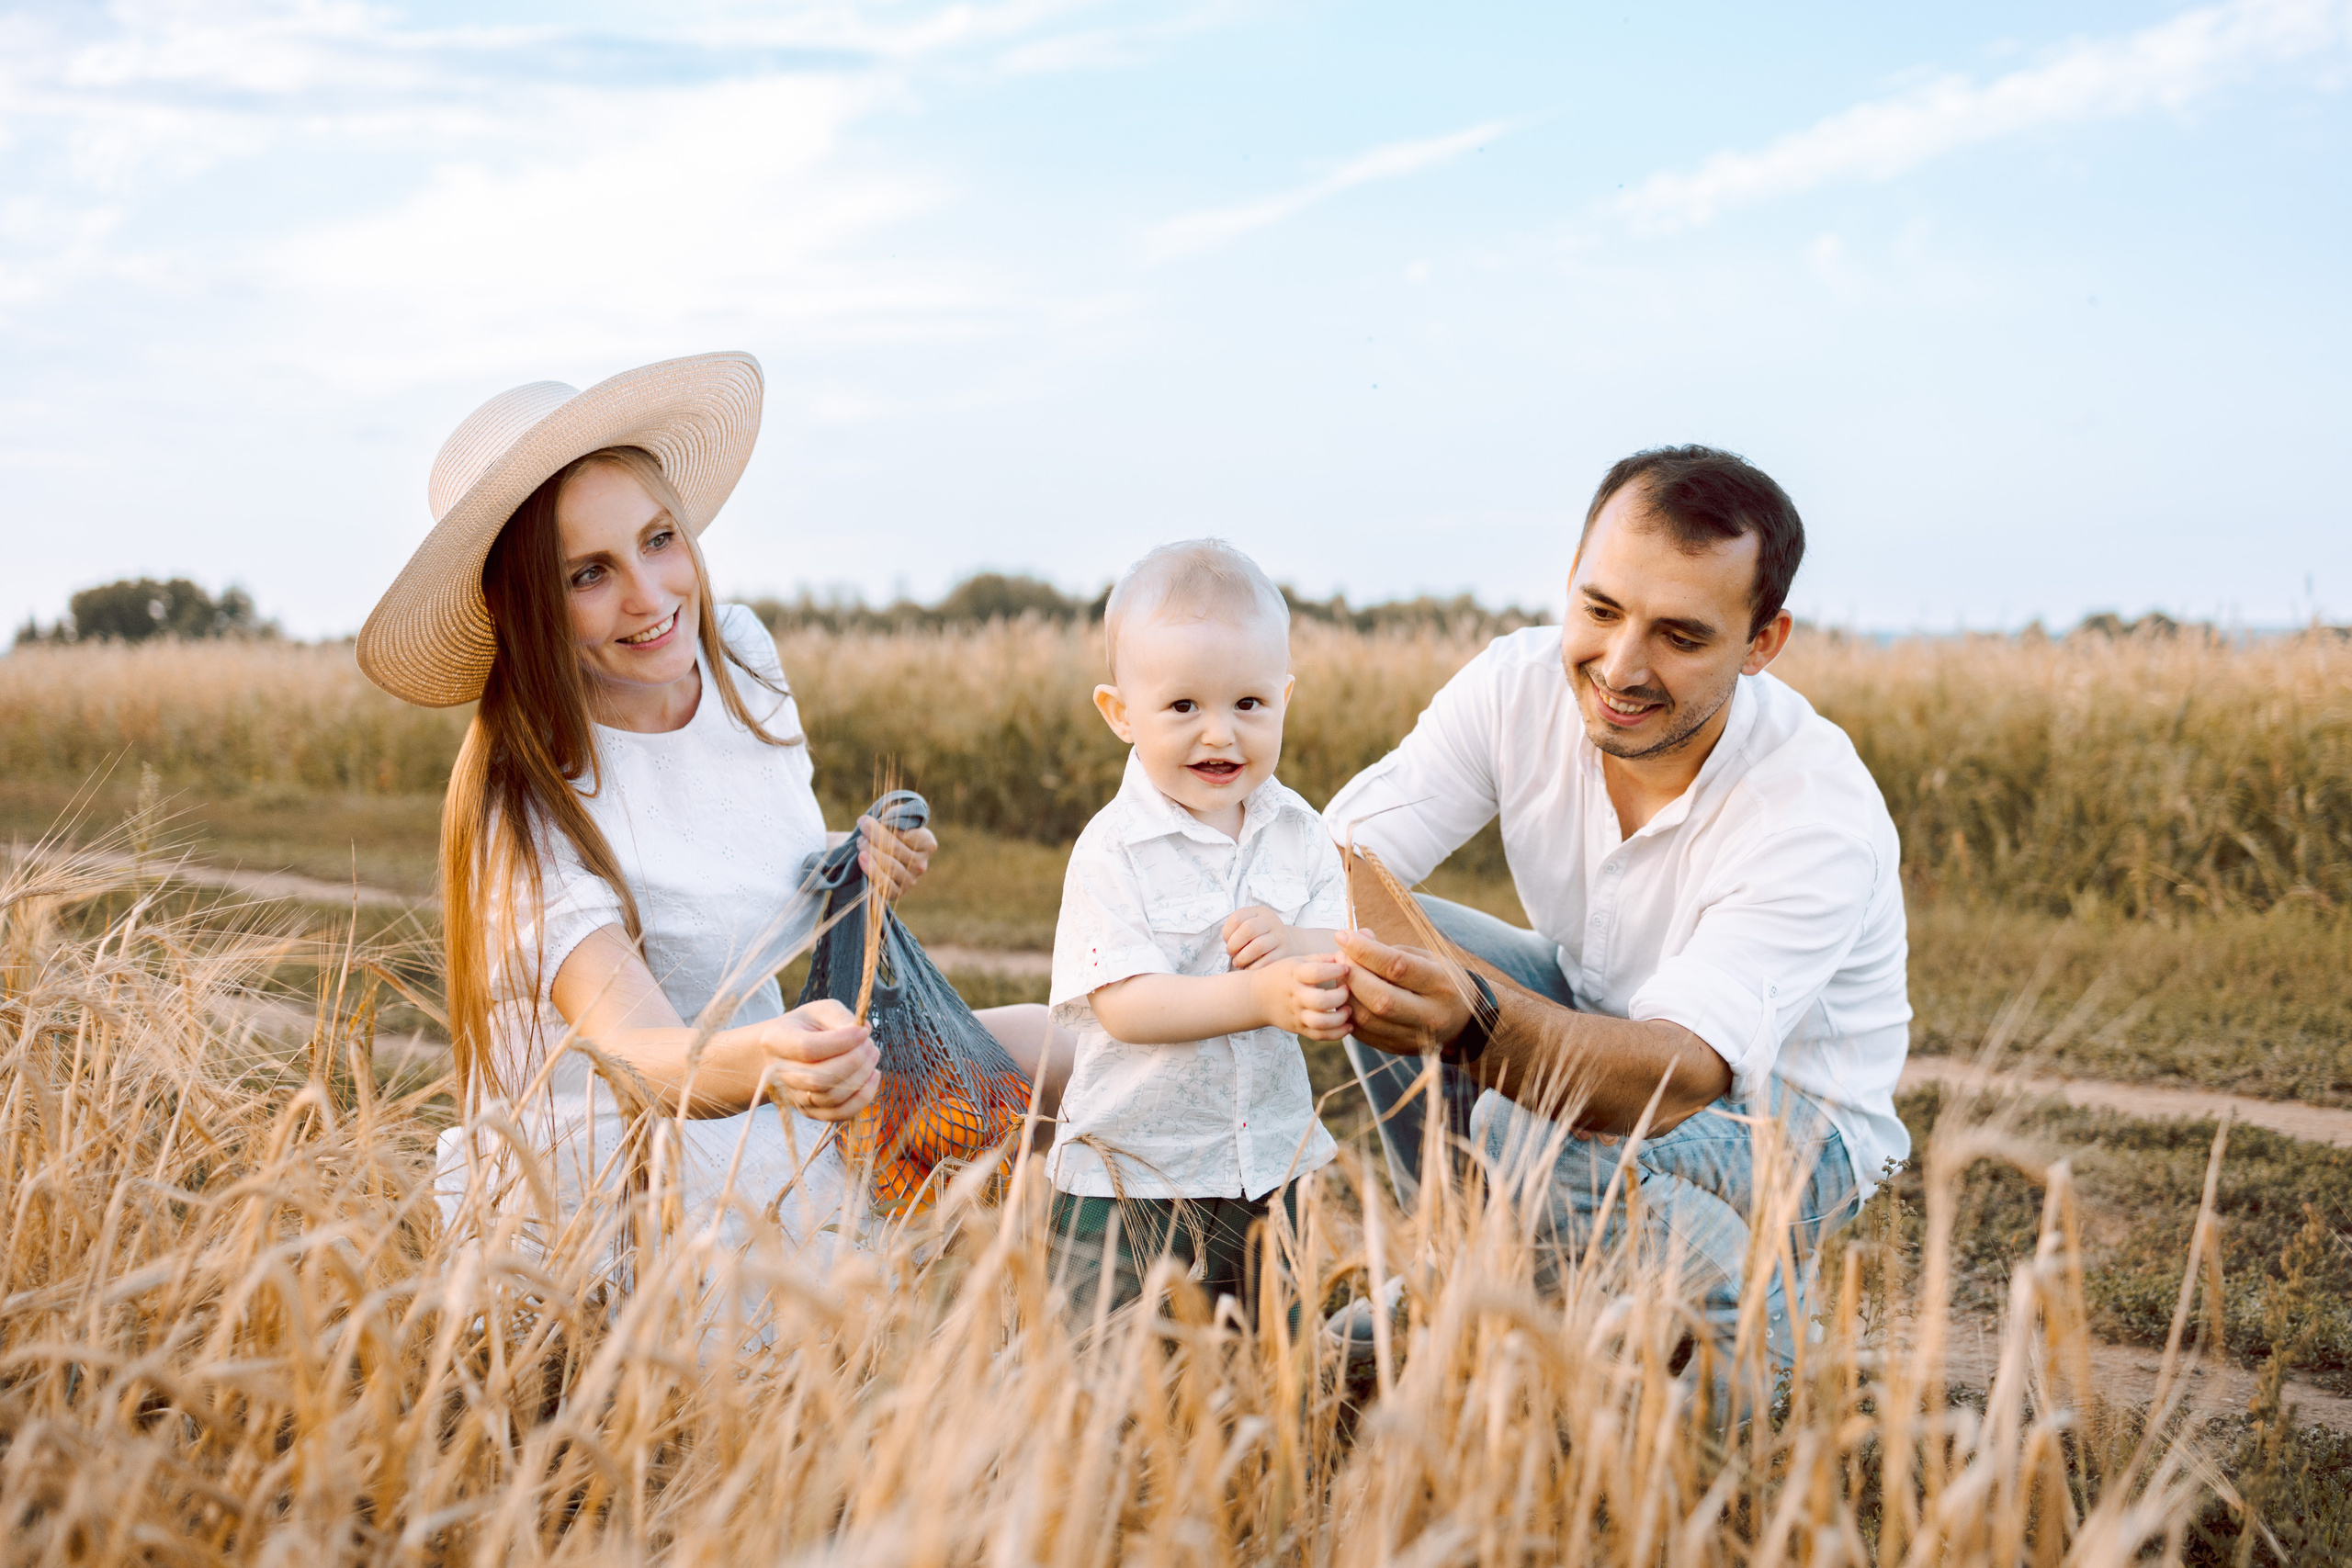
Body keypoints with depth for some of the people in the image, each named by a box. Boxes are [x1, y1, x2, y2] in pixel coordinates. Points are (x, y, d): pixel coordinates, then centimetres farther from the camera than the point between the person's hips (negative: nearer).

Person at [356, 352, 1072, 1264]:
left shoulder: (741, 653, -3)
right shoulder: (527, 813, -26)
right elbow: (639, 1054, -40)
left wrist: (851, 865, -7)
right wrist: (767, 1063, -62)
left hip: (768, 1156, 8)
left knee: (1053, 1051, 3)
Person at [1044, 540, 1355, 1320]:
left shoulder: (1297, 832, 2)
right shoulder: (1112, 851, -13)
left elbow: (1350, 963, -1)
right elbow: (1125, 1006, -21)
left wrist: (1292, 942, -23)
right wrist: (1263, 997, -32)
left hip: (1269, 1167, 4)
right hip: (1130, 1176, -4)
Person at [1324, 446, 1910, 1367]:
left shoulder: (1820, 818, -33)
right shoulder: (1519, 685, -17)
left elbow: (1678, 1078, -44)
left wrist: (1476, 1024, -63)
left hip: (1788, 1125, -5)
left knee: (1537, 1122, -33)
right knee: (1384, 954, -16)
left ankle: (1751, 1329, -4)